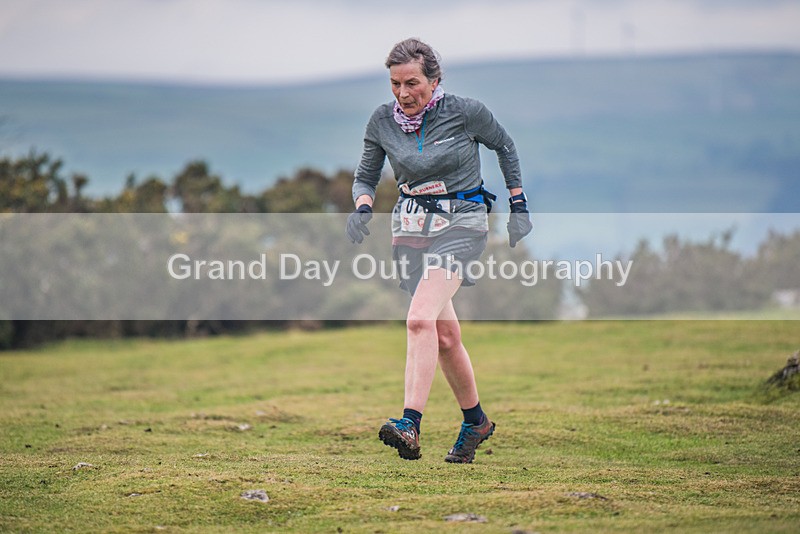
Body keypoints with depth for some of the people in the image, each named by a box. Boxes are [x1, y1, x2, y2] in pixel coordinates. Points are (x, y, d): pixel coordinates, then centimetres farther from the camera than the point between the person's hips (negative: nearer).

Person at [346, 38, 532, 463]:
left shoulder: (465, 113, -10)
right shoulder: (382, 121, -1)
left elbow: (504, 146, 8)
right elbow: (365, 177, 10)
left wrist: (518, 206, 9)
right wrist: (362, 208, -12)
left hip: (460, 224, -5)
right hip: (411, 228, 5)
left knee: (420, 319, -25)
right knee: (444, 337, 10)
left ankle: (410, 425, -34)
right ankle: (476, 421, 29)